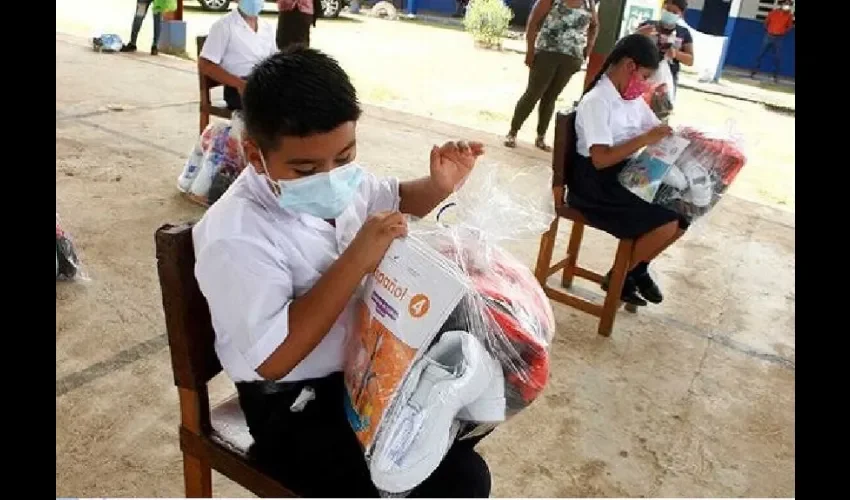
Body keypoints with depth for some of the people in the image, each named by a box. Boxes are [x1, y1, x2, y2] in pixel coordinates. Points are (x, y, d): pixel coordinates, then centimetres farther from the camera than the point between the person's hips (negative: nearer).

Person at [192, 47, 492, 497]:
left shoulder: (340, 181, -4)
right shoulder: (235, 237, -25)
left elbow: (395, 200, 18)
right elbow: (272, 358, -30)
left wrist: (439, 186, -5)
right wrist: (357, 261, -34)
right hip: (298, 404, -7)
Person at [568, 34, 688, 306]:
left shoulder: (632, 98, 7)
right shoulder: (597, 101, -19)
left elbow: (657, 132, 16)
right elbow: (601, 159, -29)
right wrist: (645, 140, -27)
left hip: (626, 175, 9)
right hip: (595, 185, -9)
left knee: (682, 215, 2)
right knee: (666, 225, -17)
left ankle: (637, 268, 22)